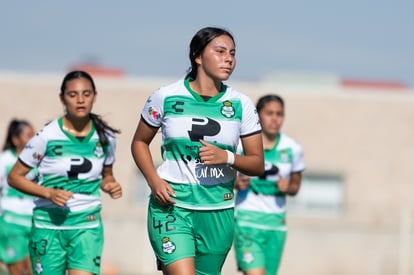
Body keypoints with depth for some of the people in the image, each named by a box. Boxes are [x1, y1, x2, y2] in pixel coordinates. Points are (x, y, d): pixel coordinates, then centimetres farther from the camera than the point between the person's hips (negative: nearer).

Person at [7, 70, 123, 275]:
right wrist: (49, 193, -16)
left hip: (88, 225, 2)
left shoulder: (105, 137, 3)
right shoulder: (48, 136, -8)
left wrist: (110, 185, -2)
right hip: (49, 223, -2)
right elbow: (15, 177, -3)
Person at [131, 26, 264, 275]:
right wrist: (154, 180, -6)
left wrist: (227, 158, -15)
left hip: (218, 213, 3)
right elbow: (140, 142, 11)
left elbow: (258, 164, 5)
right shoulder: (166, 97, -2)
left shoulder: (241, 104, 3)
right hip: (171, 206, -3)